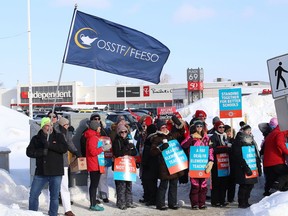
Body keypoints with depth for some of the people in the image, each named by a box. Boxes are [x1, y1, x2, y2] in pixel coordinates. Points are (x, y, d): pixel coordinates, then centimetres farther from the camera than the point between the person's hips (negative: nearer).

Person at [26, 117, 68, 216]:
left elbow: (64, 148, -11)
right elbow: (29, 152, 0)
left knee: (54, 197, 7)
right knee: (33, 195, 2)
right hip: (41, 172, 1)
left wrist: (49, 145, -19)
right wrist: (41, 152, -16)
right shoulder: (36, 138, 7)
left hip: (56, 172, -1)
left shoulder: (58, 136, 3)